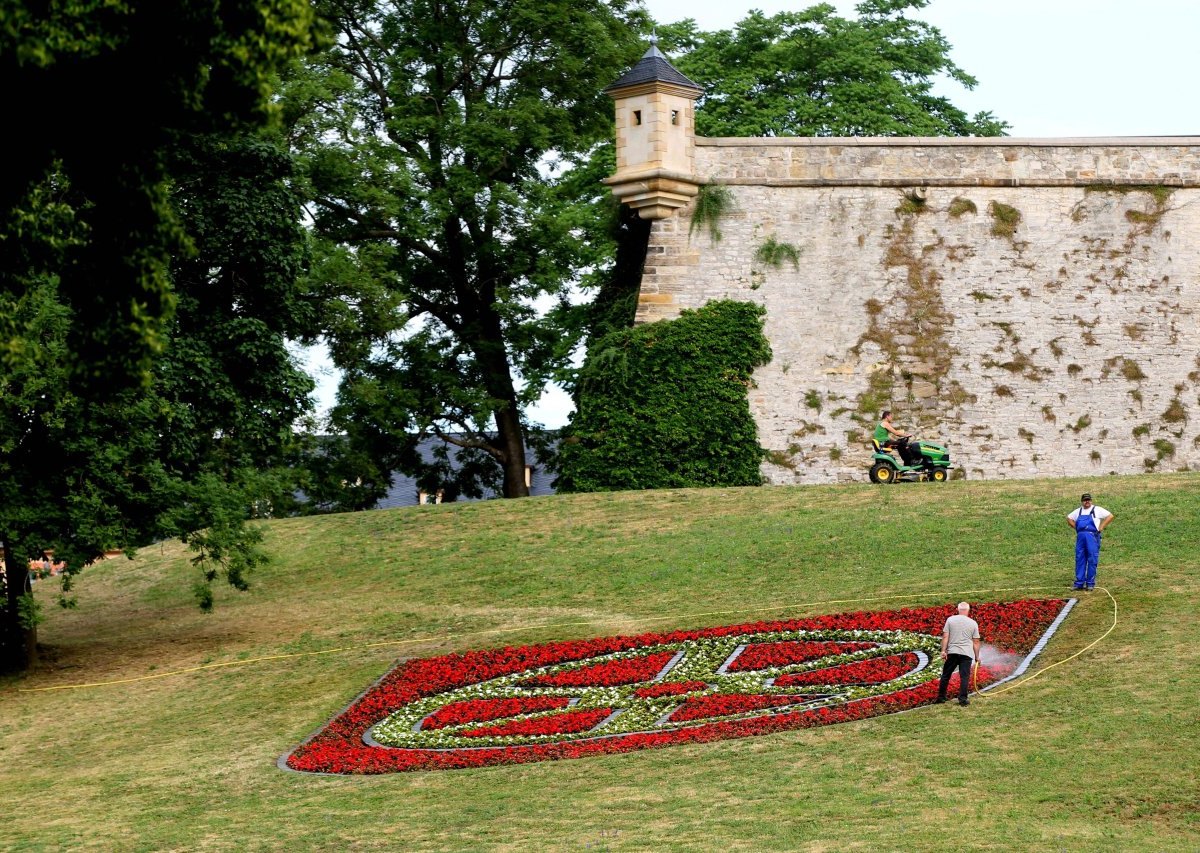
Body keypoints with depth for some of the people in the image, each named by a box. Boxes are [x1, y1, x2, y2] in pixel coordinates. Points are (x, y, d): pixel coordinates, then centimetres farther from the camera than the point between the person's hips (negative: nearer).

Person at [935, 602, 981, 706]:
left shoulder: (950, 620, 4)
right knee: (964, 677, 0)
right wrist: (977, 656, 11)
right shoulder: (973, 623, 4)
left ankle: (941, 697, 15)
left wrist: (943, 651, -1)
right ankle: (962, 698, -6)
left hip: (952, 652, 1)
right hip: (967, 654, -1)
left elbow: (945, 637, -2)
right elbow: (976, 642, 5)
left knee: (946, 675, 10)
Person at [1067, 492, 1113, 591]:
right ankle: (1079, 583, 8)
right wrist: (1076, 527, 15)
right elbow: (1069, 518, 31)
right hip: (1080, 536, 4)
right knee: (1079, 560, 3)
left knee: (1092, 560, -4)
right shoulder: (1078, 511, 18)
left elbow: (1110, 516, 1)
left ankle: (1090, 583, 1)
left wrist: (1101, 527, -4)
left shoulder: (1097, 510, 5)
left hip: (1092, 536, -4)